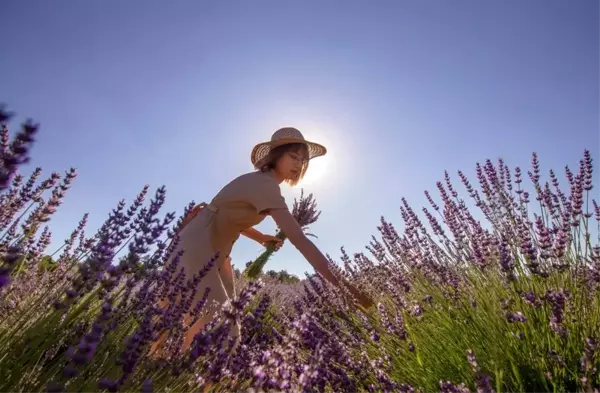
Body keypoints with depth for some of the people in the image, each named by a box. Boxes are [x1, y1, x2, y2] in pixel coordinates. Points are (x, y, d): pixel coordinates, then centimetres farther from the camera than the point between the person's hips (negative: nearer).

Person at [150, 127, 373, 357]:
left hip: (215, 250, 9)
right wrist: (338, 283, -33)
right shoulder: (265, 185, -24)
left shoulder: (262, 182, 7)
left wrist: (262, 238, 4)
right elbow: (299, 239, -33)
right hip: (198, 245, -9)